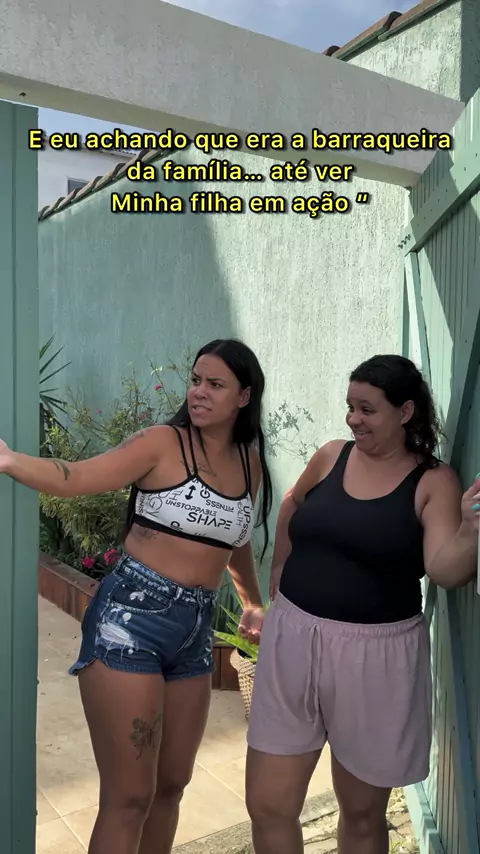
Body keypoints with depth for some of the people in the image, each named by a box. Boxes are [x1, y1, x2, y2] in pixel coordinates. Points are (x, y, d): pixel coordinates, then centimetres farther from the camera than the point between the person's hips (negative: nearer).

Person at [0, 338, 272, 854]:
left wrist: (253, 603, 33)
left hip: (194, 631, 6)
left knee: (171, 785, 18)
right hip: (129, 618, -6)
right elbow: (73, 479, -18)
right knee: (128, 797, 0)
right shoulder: (163, 444, -8)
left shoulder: (250, 463, 8)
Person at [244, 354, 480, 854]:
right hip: (293, 639, 4)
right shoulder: (331, 456, 2)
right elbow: (294, 504, 21)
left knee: (362, 812, 19)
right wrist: (279, 574, 20)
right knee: (267, 806, 12)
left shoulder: (433, 482, -8)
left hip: (374, 654, -3)